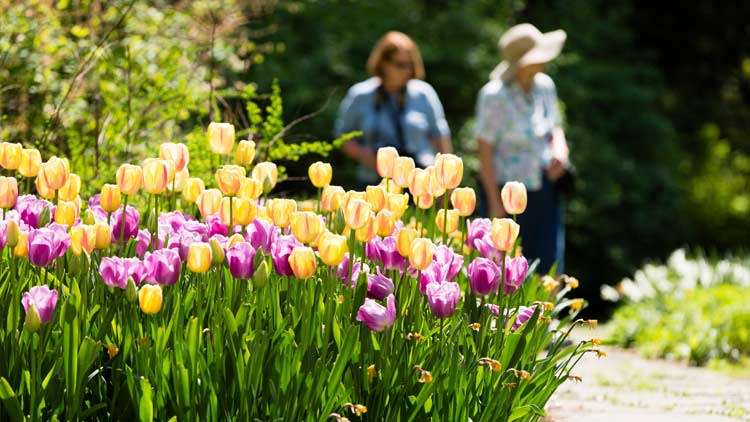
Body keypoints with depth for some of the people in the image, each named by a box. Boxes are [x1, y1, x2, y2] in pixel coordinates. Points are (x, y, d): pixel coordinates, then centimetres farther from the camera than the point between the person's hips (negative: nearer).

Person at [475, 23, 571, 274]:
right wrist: (495, 202, -15)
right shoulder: (495, 96, -15)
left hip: (545, 187, 6)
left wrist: (559, 151, -8)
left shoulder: (544, 86, 3)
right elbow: (483, 149, -13)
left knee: (548, 263, 2)